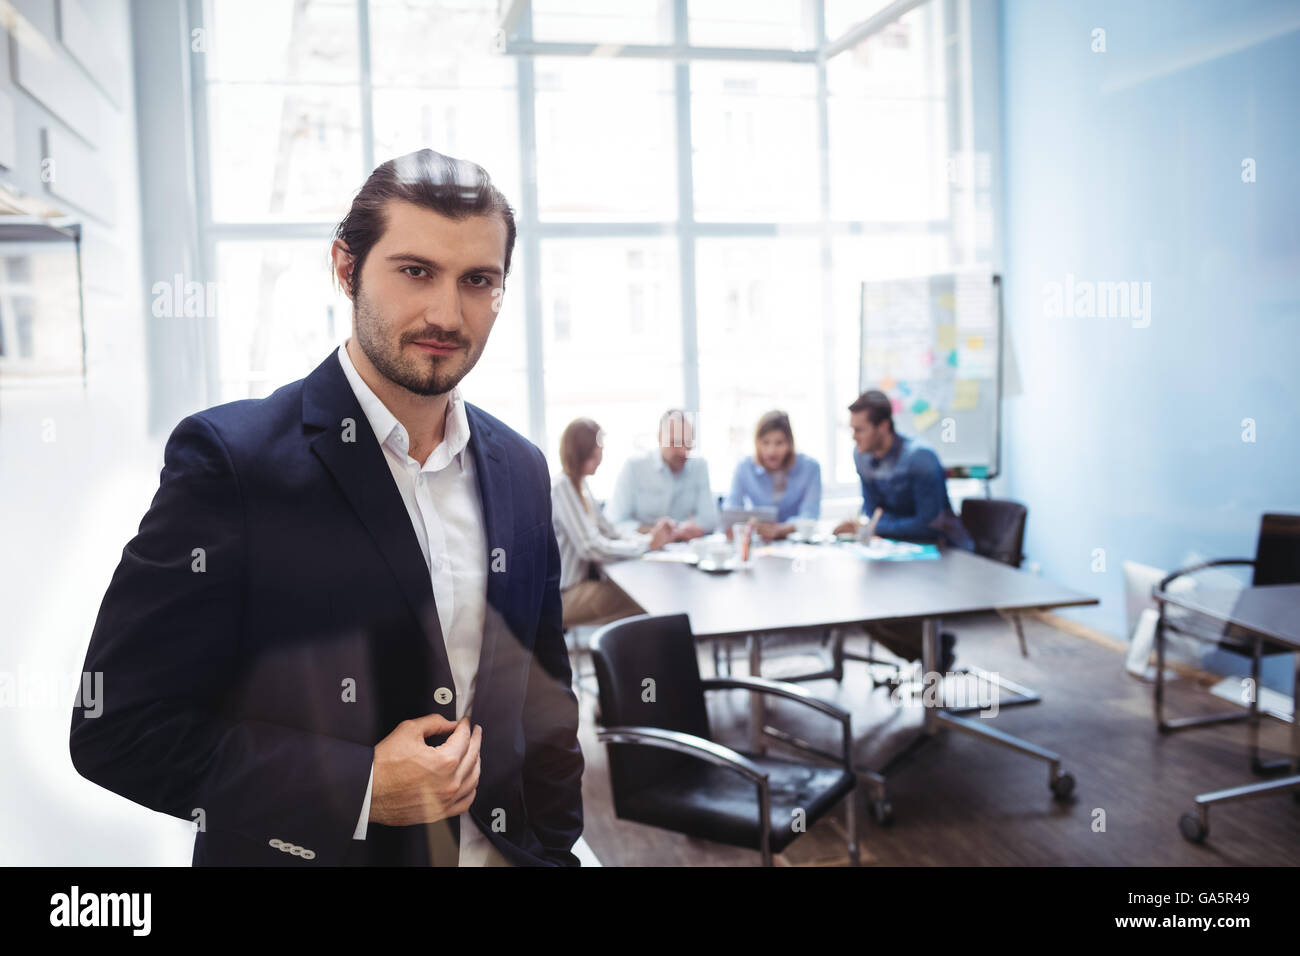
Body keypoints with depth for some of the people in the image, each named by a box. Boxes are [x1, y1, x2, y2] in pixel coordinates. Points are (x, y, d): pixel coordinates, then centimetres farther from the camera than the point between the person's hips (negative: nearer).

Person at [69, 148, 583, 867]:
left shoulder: (521, 471, -1)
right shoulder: (228, 456, -16)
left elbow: (547, 700, 7)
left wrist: (554, 849, 3)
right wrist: (359, 787, -22)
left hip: (501, 849, 5)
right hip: (308, 850, -4)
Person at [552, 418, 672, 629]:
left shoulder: (580, 486, 15)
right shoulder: (561, 487, -14)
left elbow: (611, 536, 11)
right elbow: (591, 547, -20)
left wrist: (650, 537, -6)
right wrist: (647, 544, -12)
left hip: (583, 582, 9)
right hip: (562, 596, -9)